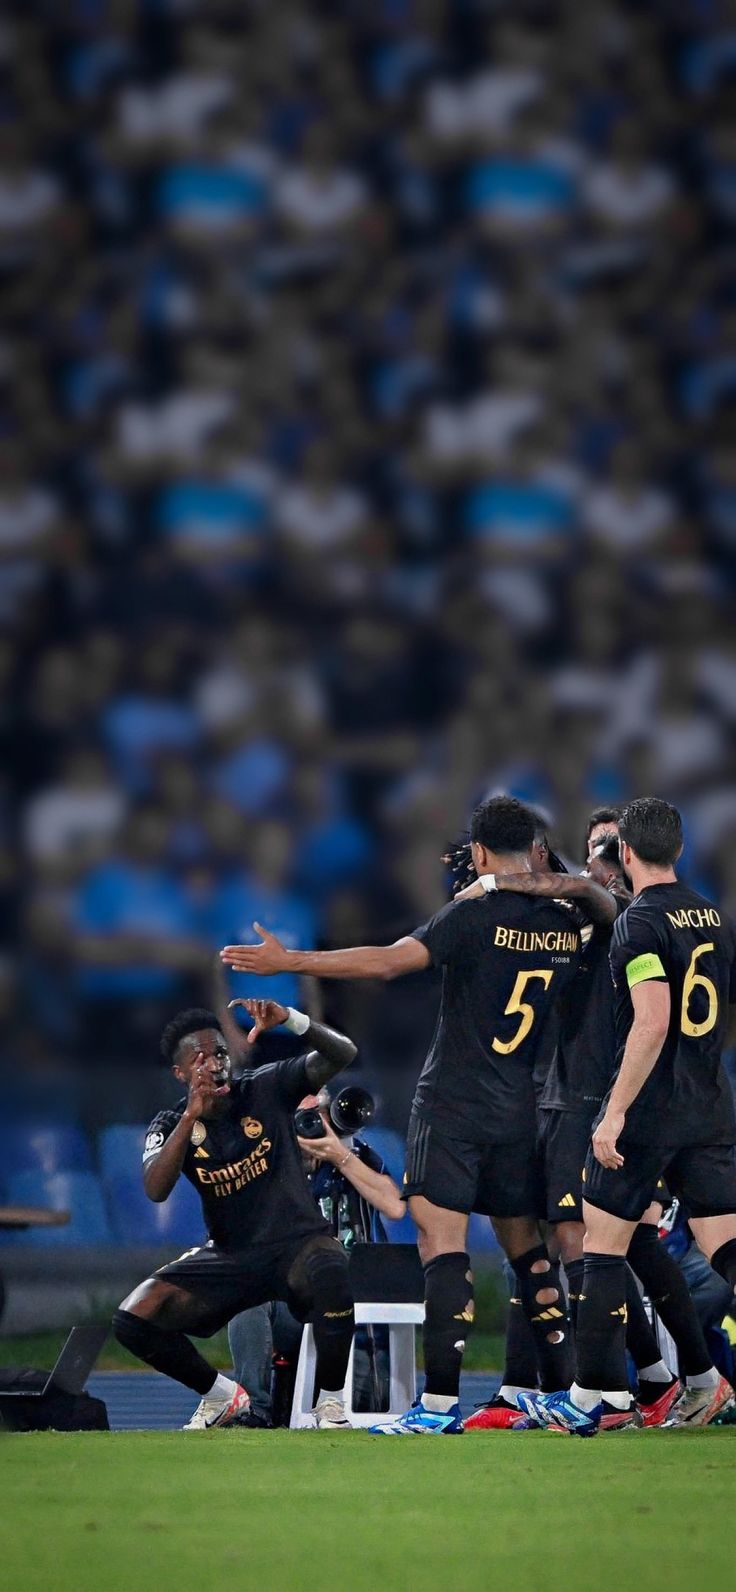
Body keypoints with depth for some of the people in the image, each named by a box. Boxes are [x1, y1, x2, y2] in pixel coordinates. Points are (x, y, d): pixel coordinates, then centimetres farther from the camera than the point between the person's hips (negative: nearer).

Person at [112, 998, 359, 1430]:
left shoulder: (266, 1089, -6)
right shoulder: (171, 1126, -3)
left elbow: (343, 1054, -16)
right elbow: (156, 1190, -22)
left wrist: (290, 1020, -34)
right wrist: (191, 1116, -32)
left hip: (298, 1244, -3)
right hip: (230, 1256, 3)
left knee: (331, 1273, -40)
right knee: (133, 1320, -15)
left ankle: (331, 1402, -19)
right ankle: (221, 1396, 10)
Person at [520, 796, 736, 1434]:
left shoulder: (641, 922, -12)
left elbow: (653, 1023, -23)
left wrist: (615, 1112, -22)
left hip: (647, 1111, -6)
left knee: (603, 1240, 5)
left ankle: (597, 1395, 7)